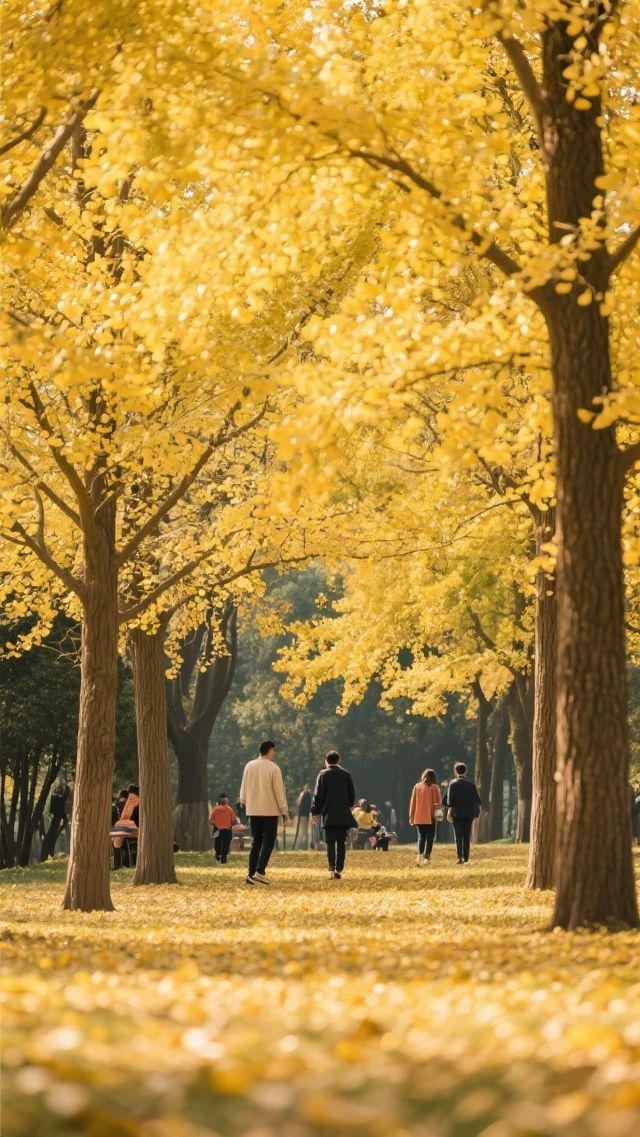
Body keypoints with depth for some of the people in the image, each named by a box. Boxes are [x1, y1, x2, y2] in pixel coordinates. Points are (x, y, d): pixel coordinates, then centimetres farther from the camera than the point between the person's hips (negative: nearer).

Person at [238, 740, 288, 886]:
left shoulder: (249, 766, 4)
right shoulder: (273, 768, -10)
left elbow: (244, 787, 13)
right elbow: (279, 791, -9)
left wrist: (243, 801, 28)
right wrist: (284, 810, -3)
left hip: (253, 810, 5)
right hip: (270, 811, -5)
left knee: (255, 842, 12)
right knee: (268, 841, -2)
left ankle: (251, 873, 7)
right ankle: (260, 872, -15)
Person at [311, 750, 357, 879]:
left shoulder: (323, 775, -2)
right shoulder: (346, 774, 6)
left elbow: (318, 795, -4)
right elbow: (352, 794, 12)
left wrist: (315, 811, 2)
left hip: (328, 814, -2)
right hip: (343, 814, 2)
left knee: (330, 842, -3)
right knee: (341, 842, 8)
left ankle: (332, 868, -18)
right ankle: (339, 869, 5)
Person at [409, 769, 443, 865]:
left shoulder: (417, 786, 6)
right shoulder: (434, 787, -4)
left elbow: (413, 802, 6)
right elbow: (438, 803, -8)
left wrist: (411, 816, 10)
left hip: (418, 817, 3)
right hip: (430, 817, -3)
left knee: (421, 836, 11)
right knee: (430, 837, 6)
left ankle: (419, 854, -8)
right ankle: (426, 857, 1)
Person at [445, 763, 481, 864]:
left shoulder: (453, 783, -3)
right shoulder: (471, 783, 5)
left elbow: (450, 799, -10)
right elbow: (477, 799, 4)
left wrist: (450, 811, -7)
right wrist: (478, 811, 10)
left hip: (457, 814, -3)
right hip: (469, 813, 3)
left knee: (458, 836, -2)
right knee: (467, 836, 10)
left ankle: (460, 857, -15)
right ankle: (466, 858, 11)